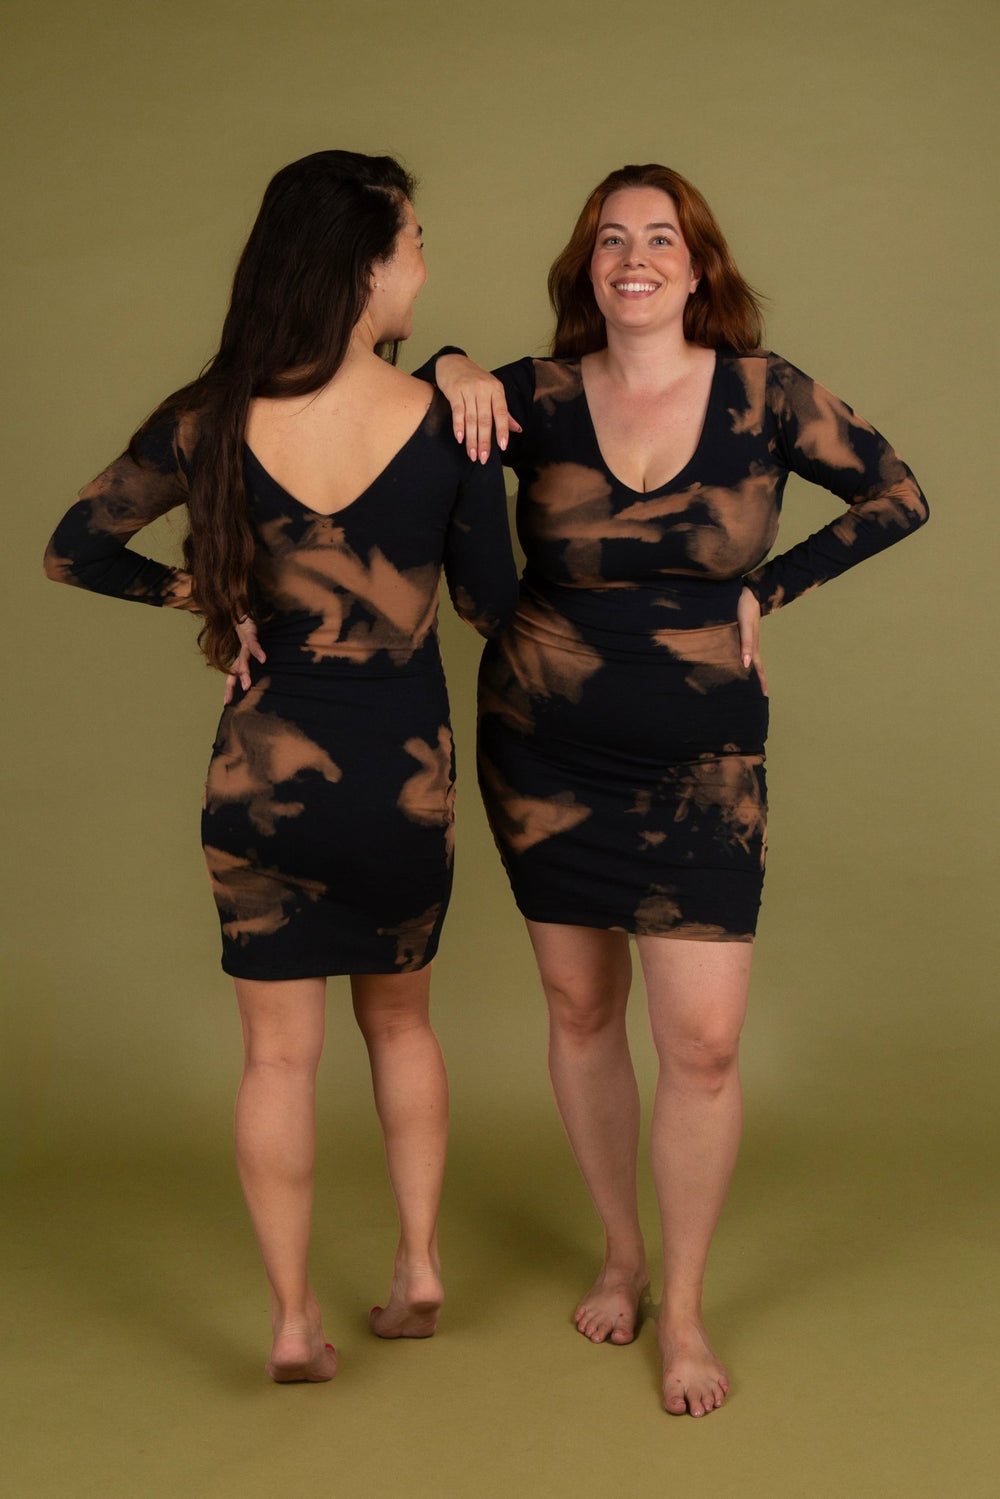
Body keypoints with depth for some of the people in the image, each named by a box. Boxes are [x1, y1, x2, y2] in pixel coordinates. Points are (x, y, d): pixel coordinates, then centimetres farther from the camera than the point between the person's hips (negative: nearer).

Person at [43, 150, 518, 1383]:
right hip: (405, 774, 0)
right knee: (398, 1017, 24)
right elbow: (491, 606, 0)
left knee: (279, 1053, 10)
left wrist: (198, 591, 6)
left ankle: (292, 1321, 17)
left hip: (265, 772, 0)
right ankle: (419, 1265, 26)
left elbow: (73, 550, -1)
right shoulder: (450, 423, -12)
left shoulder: (212, 422, -9)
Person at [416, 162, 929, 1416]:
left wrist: (769, 591, 0)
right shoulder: (538, 399, -4)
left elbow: (896, 497, 7)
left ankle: (684, 1307, 14)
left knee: (703, 1042, -7)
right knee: (580, 1010, 13)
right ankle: (620, 1255, 34)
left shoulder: (763, 395, -6)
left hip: (700, 766, -1)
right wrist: (452, 372, -12)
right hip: (542, 755, 2)